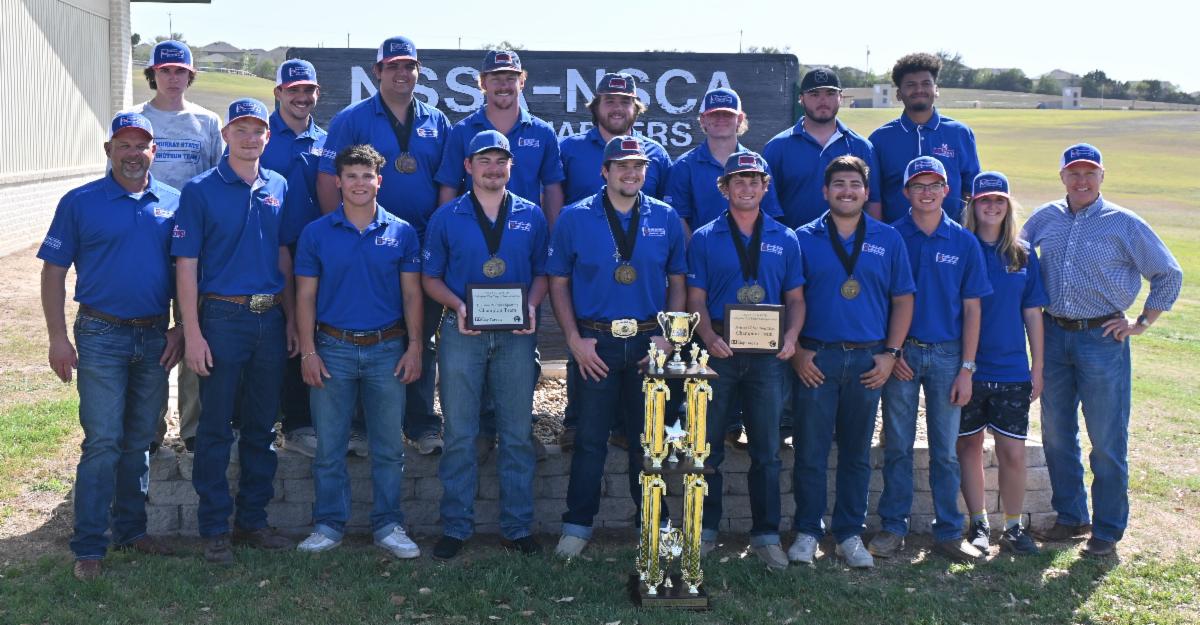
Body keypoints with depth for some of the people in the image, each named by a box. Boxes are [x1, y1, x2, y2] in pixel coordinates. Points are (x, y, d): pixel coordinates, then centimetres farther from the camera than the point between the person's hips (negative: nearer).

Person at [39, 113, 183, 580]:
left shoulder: (173, 203, 6)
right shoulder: (80, 203, -2)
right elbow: (53, 272, -2)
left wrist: (180, 330, 3)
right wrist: (58, 338, -8)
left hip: (155, 339, 3)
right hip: (101, 336, -3)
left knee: (139, 441, 13)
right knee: (103, 442, -6)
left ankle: (131, 529, 26)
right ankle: (89, 546, 1)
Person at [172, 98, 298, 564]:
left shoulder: (278, 187, 9)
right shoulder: (201, 190, -4)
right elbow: (186, 265, -6)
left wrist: (291, 318, 9)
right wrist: (192, 333, -12)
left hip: (271, 319, 4)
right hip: (223, 318, -4)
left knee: (262, 427, 11)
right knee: (216, 427, 3)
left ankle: (253, 520, 23)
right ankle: (214, 529, 13)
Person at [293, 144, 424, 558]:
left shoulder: (402, 233, 4)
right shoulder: (316, 234, 2)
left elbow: (412, 294, 5)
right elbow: (305, 296, 3)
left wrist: (414, 346, -3)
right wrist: (308, 351, -4)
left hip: (387, 349, 1)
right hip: (333, 349, 0)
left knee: (389, 446, 6)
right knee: (329, 446, 5)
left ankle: (388, 525, 16)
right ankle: (329, 524, 17)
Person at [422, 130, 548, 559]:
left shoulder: (531, 216, 8)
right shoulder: (447, 217, 6)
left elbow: (542, 273, 11)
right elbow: (430, 278, 6)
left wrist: (532, 305, -9)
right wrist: (457, 305, -12)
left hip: (516, 336, 1)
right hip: (462, 334, -1)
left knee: (518, 434, 5)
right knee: (459, 435, 2)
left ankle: (518, 527, 14)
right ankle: (455, 527, 12)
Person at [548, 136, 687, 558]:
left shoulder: (666, 219, 4)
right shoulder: (575, 218, -1)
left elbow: (677, 282, 8)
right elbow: (558, 283, 2)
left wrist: (667, 336, -3)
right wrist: (574, 340, -6)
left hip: (649, 342, 2)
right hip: (596, 343, -1)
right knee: (590, 438, 4)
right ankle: (577, 524, 15)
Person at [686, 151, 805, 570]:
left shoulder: (784, 239, 10)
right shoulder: (705, 239, 5)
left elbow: (795, 299, 11)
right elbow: (696, 299, 2)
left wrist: (791, 338, -8)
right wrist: (710, 337, -16)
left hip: (767, 354, 1)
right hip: (719, 351, -1)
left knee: (767, 450, 5)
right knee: (708, 447, 4)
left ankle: (766, 535, 14)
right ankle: (706, 530, 15)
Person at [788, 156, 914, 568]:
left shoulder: (888, 239, 8)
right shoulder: (805, 238, 4)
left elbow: (903, 300, 9)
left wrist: (890, 353, 1)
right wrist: (795, 350, -5)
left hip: (868, 360, 2)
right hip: (816, 358, -1)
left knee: (857, 453, 8)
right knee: (810, 451, 0)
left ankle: (850, 534, 18)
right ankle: (807, 533, 12)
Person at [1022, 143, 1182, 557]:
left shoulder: (1124, 224, -3)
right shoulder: (1045, 219, 7)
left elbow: (1169, 275, 2)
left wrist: (1141, 324, -2)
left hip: (1103, 339, -4)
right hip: (1054, 336, 4)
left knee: (1107, 441, 0)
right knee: (1056, 435, 11)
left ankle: (1107, 530, 11)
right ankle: (1071, 517, 26)